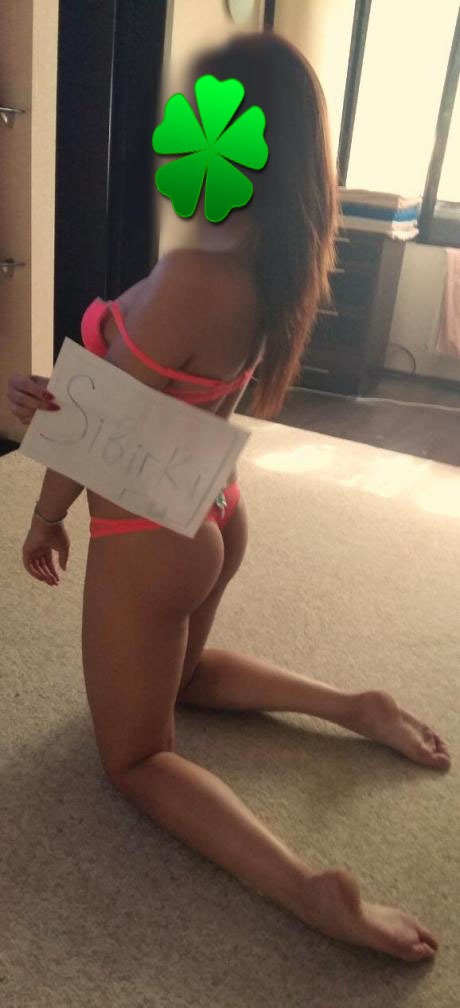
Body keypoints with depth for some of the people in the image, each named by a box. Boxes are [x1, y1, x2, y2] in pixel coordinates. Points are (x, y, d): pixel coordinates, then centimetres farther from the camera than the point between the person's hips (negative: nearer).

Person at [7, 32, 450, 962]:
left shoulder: (190, 274, -30)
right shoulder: (269, 268, -4)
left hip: (148, 538, -8)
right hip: (213, 516, 8)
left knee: (135, 758, 10)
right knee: (178, 673, 33)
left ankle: (305, 888, -7)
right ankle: (353, 706, 22)